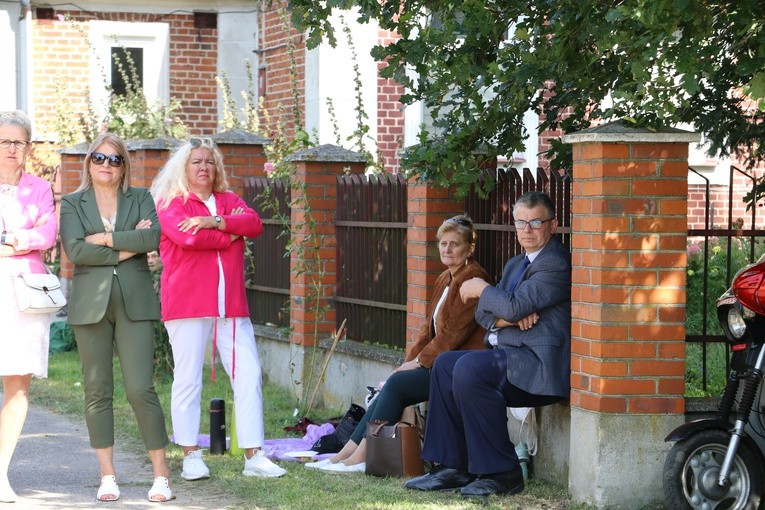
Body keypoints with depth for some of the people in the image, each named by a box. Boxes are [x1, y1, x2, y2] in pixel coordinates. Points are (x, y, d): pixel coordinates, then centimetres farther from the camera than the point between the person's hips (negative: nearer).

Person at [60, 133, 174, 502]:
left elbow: (154, 238, -7)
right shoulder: (72, 204, 10)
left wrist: (105, 238, -9)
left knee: (140, 389, -8)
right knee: (98, 391, 3)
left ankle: (161, 473, -2)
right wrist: (126, 248, -8)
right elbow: (74, 249, -7)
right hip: (90, 304, 1)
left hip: (134, 302, -1)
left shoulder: (140, 198, 12)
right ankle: (107, 476, 11)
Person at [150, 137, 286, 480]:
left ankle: (254, 456, 1)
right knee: (188, 379, -2)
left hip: (232, 305, 5)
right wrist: (231, 232, -2)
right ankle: (191, 456, 7)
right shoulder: (170, 203, 4)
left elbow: (255, 224, 0)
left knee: (249, 376, -1)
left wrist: (214, 222, -13)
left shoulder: (229, 201, 19)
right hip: (187, 304, -5)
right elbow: (187, 237, -15)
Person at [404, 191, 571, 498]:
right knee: (445, 364, 2)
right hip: (508, 354, 10)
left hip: (539, 363, -10)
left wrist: (480, 289, -1)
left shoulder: (557, 263, -11)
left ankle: (502, 473, -19)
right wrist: (510, 318, -8)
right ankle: (454, 467, 1)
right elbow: (483, 314, 15)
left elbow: (514, 306, -20)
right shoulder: (515, 265, 22)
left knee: (469, 368, -27)